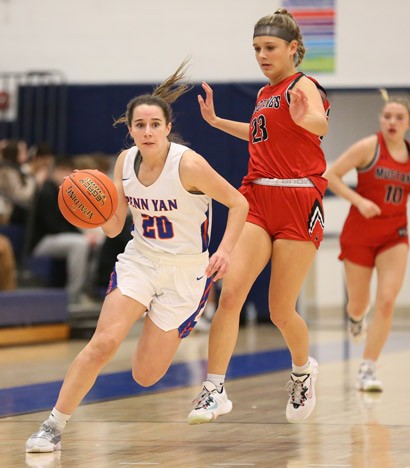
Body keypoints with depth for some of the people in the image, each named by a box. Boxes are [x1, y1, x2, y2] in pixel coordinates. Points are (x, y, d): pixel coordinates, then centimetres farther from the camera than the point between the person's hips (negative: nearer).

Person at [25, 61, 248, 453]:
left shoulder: (188, 165, -20)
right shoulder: (125, 162, -4)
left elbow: (238, 203, -9)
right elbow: (113, 228, 2)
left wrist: (224, 251, -22)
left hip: (186, 271, -3)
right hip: (140, 259, 3)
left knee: (145, 376, 0)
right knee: (104, 342, -20)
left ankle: (167, 336, 37)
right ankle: (54, 426, -9)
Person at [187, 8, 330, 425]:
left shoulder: (303, 86, -5)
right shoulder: (265, 94, 16)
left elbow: (321, 124, -28)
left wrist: (306, 118, -49)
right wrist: (215, 121, 33)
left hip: (298, 203, -6)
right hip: (257, 199, 6)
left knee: (281, 312, 1)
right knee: (230, 291, -14)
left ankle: (303, 369, 33)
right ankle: (214, 391, -14)